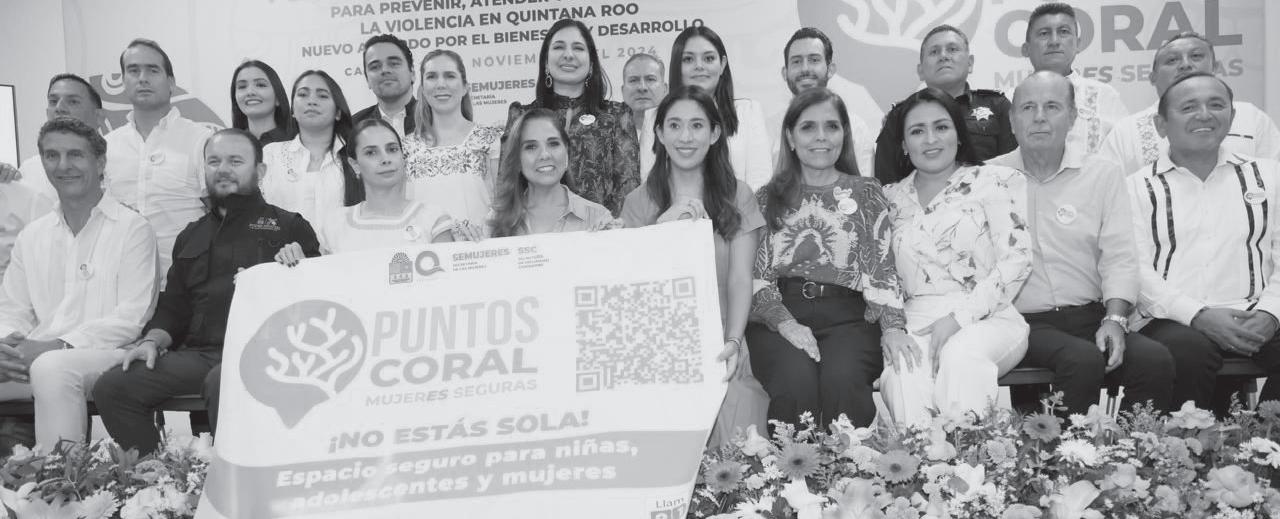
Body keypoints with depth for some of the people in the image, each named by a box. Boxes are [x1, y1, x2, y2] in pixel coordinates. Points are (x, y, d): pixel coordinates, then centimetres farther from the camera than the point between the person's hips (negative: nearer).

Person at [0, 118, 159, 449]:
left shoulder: (132, 229, 1)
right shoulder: (32, 236, 19)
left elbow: (132, 318, -8)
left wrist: (59, 345, -17)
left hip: (106, 355, -5)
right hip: (37, 356, 5)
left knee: (51, 367, -34)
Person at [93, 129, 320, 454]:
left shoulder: (288, 227, 10)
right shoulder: (192, 237, 27)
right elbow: (173, 306, 26)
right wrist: (154, 340, 8)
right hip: (196, 352, 6)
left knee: (222, 383, -37)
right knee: (111, 387, -14)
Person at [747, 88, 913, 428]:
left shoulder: (867, 195, 15)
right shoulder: (767, 199, 15)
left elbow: (882, 268, 7)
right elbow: (756, 276, 6)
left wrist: (892, 327, -11)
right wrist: (786, 323, -11)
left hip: (848, 319, 0)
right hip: (779, 318, 0)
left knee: (842, 380, -32)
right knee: (796, 382, -31)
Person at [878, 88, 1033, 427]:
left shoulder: (992, 181, 6)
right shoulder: (893, 198, 17)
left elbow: (1017, 259, -4)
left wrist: (959, 317, -13)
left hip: (987, 319, -2)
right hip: (916, 323, 2)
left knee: (959, 353, -35)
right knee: (901, 368, -32)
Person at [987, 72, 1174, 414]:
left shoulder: (1104, 174, 12)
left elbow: (1119, 257, 4)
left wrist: (1114, 319, -11)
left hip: (1091, 316, 3)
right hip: (1024, 322, -2)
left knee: (1156, 360, -23)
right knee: (1083, 360, -30)